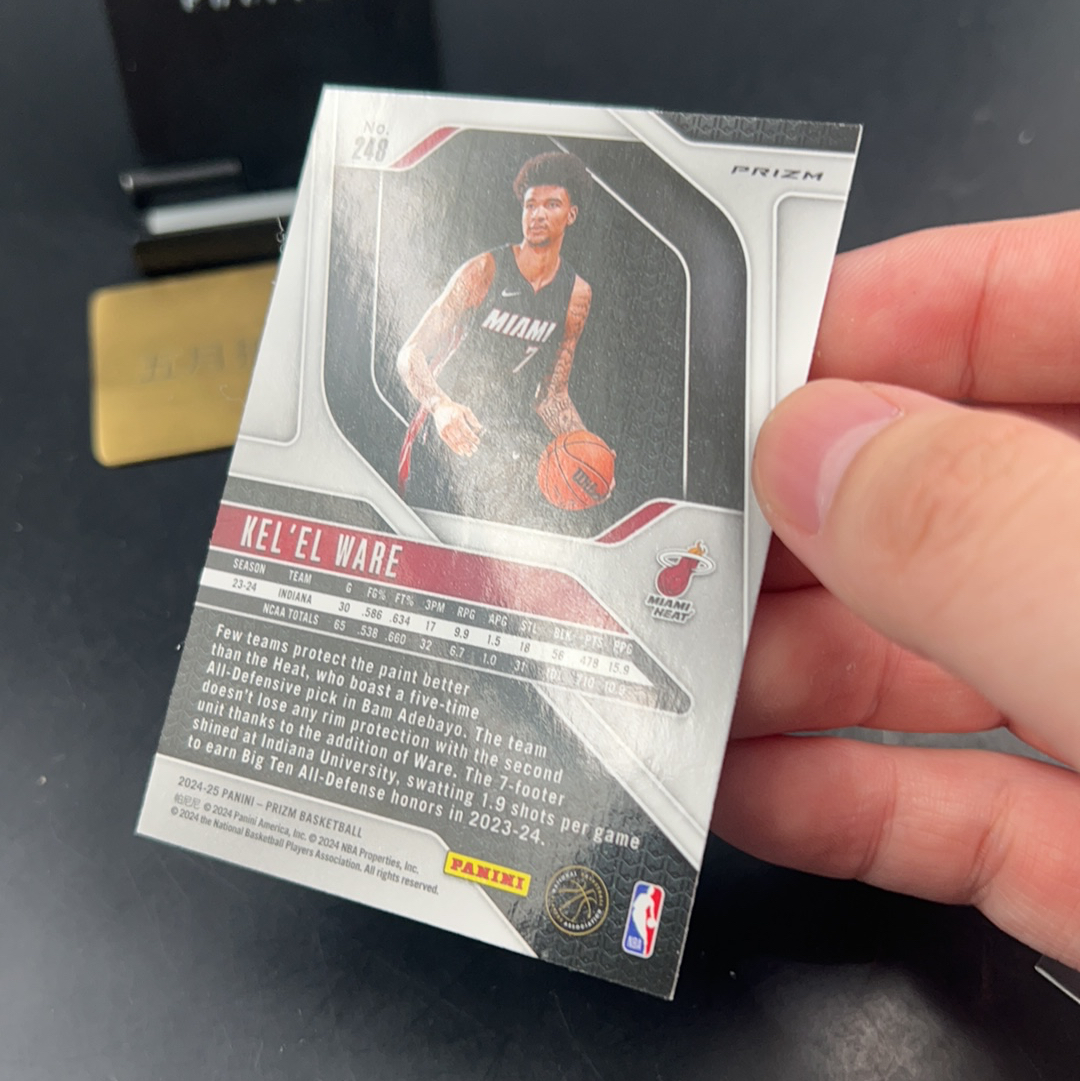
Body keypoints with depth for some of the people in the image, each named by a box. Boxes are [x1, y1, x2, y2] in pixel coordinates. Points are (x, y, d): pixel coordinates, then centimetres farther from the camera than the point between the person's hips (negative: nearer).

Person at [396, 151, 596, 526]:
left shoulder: (577, 294, 5)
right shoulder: (484, 271, -8)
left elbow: (551, 394, 11)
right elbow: (410, 354, -11)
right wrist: (440, 405, -31)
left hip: (509, 444, 3)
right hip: (444, 437, -3)